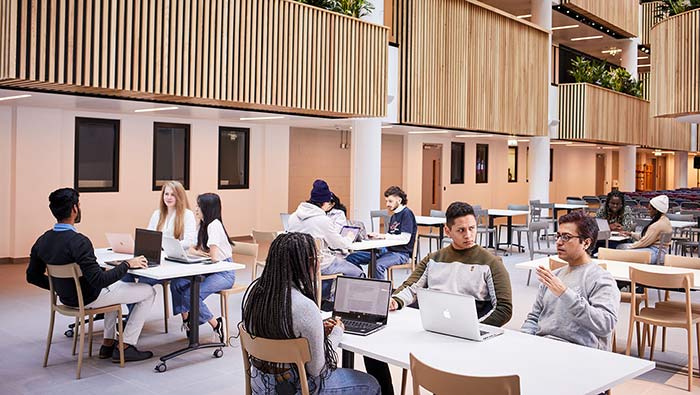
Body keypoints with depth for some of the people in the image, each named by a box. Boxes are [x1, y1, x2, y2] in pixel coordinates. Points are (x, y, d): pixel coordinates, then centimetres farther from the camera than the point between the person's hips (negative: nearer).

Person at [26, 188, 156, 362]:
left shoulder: (43, 241, -5)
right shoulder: (78, 241, -30)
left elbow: (33, 277, 6)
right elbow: (100, 280, -32)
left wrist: (61, 287, 16)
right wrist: (127, 264, -20)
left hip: (66, 297, 9)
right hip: (89, 299, -8)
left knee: (115, 285, 35)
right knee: (149, 292, 3)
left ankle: (108, 343, 32)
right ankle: (126, 346, 7)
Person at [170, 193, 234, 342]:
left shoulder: (214, 225, -18)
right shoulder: (203, 226, 12)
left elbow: (214, 257, -22)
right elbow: (192, 249, 15)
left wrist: (200, 252, -2)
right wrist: (198, 252, -8)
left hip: (224, 273, -9)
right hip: (210, 271, 9)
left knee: (190, 294, -24)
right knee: (176, 284, -7)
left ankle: (216, 324, -7)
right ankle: (186, 320, 5)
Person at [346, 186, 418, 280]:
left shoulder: (406, 213, -8)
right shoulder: (394, 216, 21)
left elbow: (405, 239, -18)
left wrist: (383, 236, -15)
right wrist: (377, 236, -2)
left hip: (401, 253, -9)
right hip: (387, 249, 9)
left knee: (378, 265, -39)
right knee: (351, 258, -3)